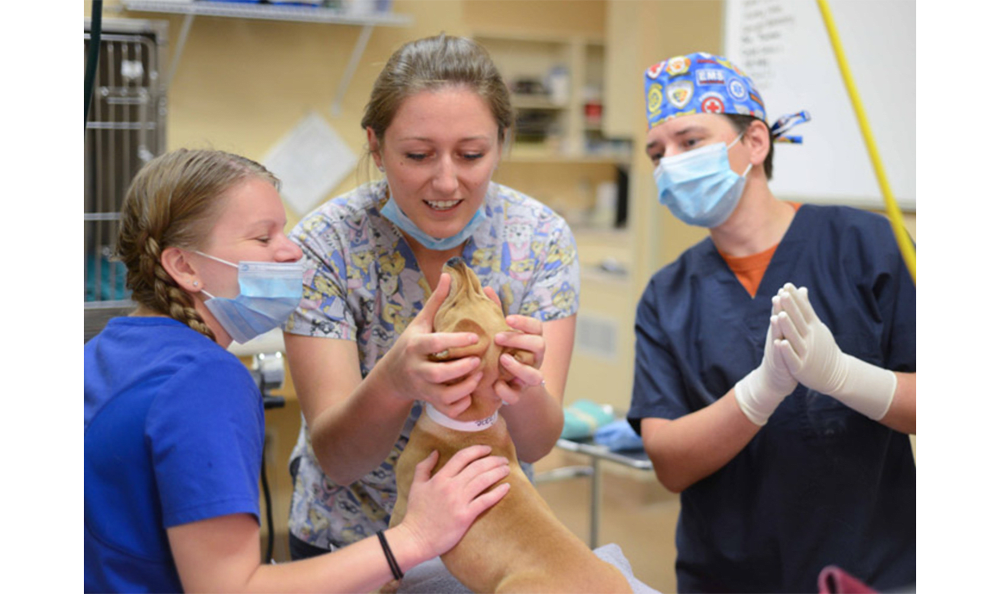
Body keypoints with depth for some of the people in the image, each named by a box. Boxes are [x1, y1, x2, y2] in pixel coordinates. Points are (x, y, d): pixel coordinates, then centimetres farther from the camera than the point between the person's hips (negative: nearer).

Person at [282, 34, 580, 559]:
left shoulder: (541, 240, -15)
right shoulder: (325, 246, -20)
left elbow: (536, 445, -20)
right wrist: (392, 381, -44)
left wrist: (523, 386, -42)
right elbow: (334, 460, -24)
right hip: (348, 540, -1)